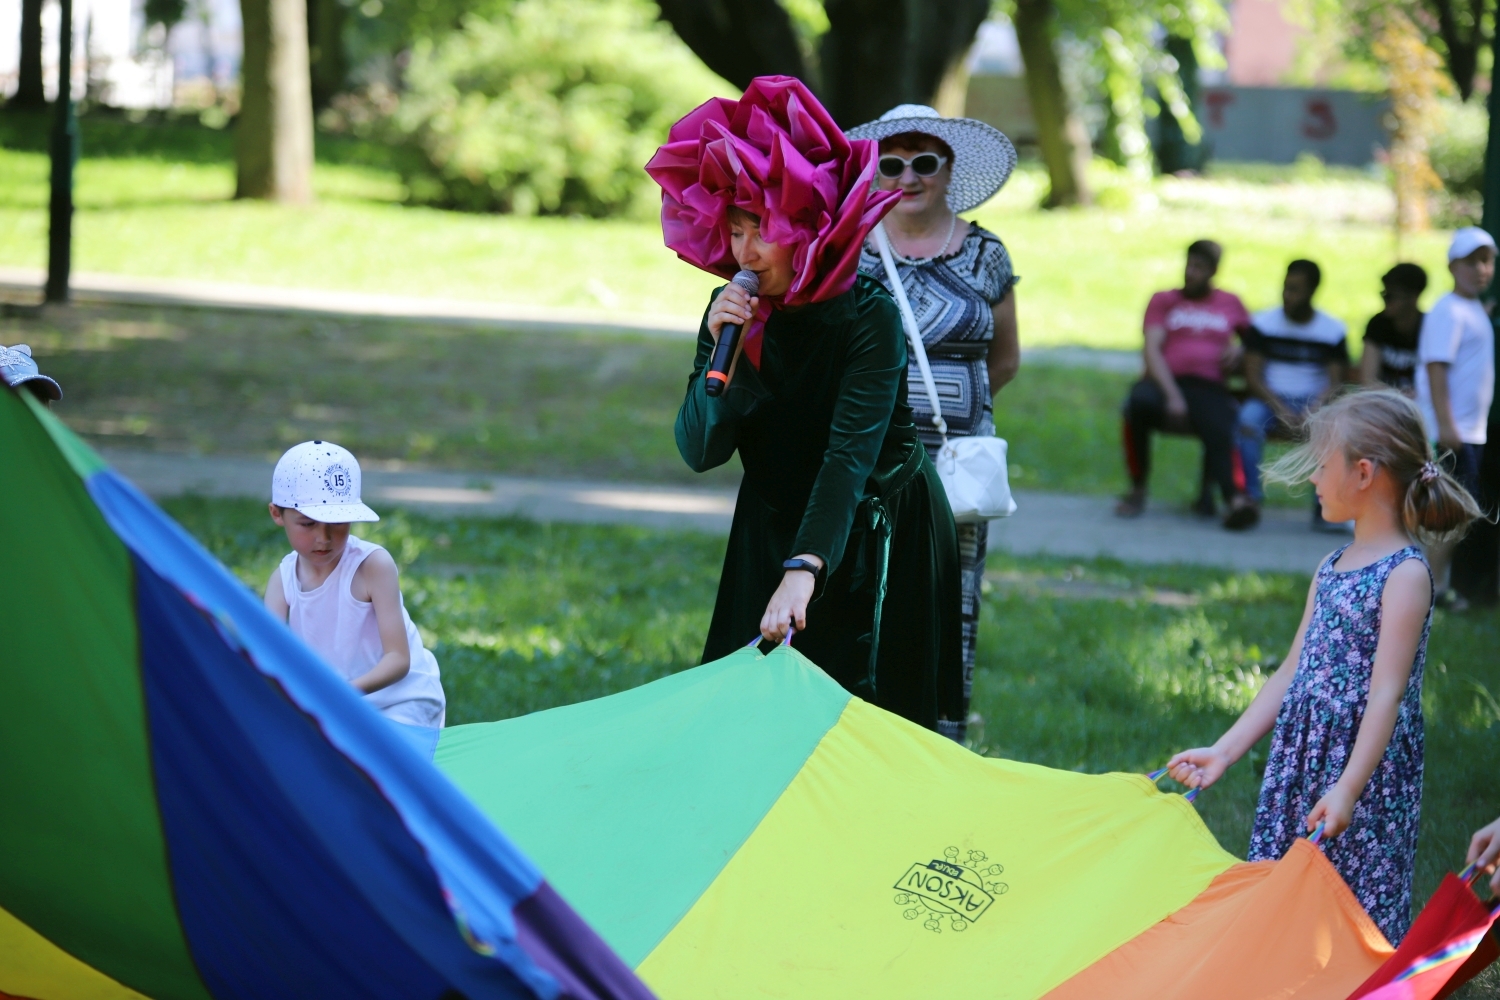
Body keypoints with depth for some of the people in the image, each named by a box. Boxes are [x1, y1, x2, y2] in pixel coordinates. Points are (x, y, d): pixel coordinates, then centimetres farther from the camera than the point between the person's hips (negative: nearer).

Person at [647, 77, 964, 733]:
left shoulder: (869, 315, -24)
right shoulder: (733, 310, -7)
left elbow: (852, 452, -35)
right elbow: (699, 453, -10)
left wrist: (805, 569, -48)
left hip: (879, 537, -4)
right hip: (773, 527, 5)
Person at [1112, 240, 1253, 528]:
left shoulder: (1231, 304, 23)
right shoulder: (1164, 301, 17)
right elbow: (1152, 349, 4)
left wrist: (1238, 353, 2)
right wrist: (1172, 396, -13)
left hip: (1209, 388, 1)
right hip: (1165, 383, 0)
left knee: (1220, 431, -33)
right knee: (1139, 401, -36)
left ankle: (1236, 498, -56)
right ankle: (1138, 490, -20)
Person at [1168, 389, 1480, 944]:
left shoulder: (1405, 575, -12)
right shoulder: (1331, 568, 12)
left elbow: (1386, 692, -20)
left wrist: (1348, 787, -27)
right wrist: (1224, 751, 12)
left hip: (1365, 763, -8)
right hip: (1300, 760, 8)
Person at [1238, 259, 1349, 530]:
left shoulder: (1333, 330, 2)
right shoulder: (1263, 323, 1)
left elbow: (1335, 382, -3)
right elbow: (1253, 376, -4)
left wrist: (1309, 412, -21)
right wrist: (1281, 410, -19)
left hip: (1314, 403, 0)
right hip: (1270, 399, 0)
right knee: (1248, 417, -34)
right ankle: (1252, 498, -27)